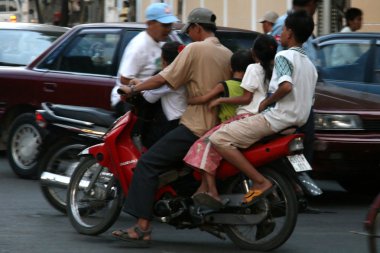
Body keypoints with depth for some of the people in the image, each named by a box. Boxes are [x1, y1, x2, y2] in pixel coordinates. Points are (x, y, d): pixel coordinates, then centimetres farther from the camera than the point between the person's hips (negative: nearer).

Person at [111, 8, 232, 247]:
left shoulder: (195, 49, -8)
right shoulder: (228, 54, 13)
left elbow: (163, 79, -11)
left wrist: (133, 89, 0)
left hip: (196, 127, -8)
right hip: (219, 126, 8)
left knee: (148, 164, -10)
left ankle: (143, 227, -20)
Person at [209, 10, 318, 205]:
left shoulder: (284, 56, -10)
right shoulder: (309, 64, 18)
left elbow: (286, 86, -28)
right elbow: (308, 100, 21)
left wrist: (266, 103, -12)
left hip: (277, 116, -10)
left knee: (219, 139, -14)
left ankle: (261, 182, -23)